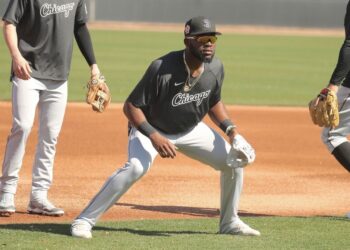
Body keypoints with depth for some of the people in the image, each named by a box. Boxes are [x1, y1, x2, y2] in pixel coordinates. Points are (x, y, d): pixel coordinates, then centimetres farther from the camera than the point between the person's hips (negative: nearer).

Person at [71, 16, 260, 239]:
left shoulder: (215, 68, -13)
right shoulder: (161, 69, -32)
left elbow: (214, 103, 7)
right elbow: (131, 106, -26)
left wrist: (230, 129, -8)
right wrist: (154, 136, -37)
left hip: (191, 130, 6)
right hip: (151, 128, -6)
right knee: (136, 168, -32)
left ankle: (230, 222, 21)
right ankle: (84, 221, -24)